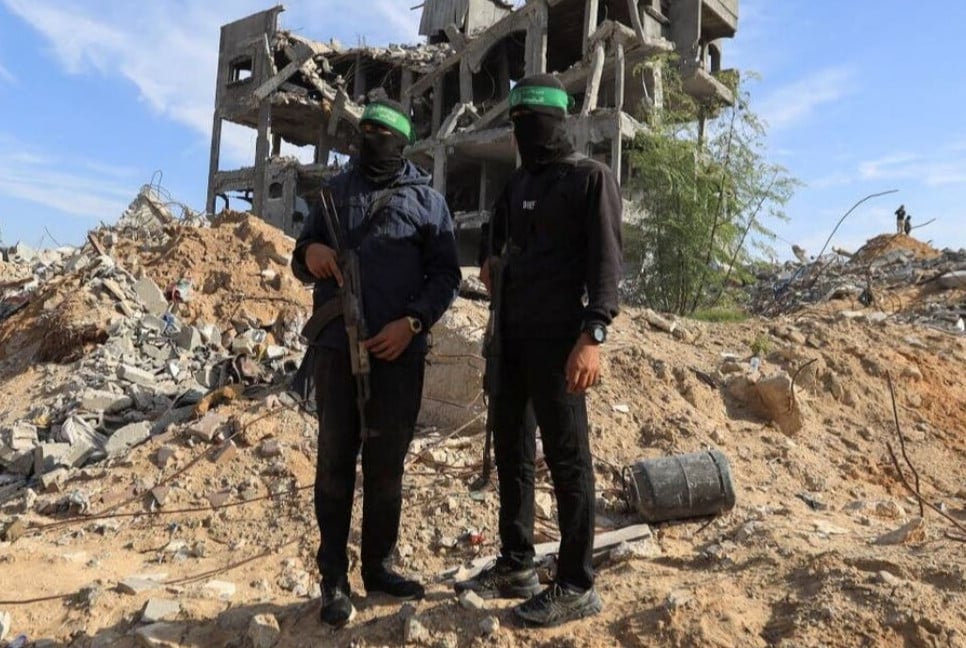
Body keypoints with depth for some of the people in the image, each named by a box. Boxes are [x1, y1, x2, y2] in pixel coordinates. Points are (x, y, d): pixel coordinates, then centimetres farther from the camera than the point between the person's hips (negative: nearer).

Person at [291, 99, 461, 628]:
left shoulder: (426, 200, 7)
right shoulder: (335, 191, 14)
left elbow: (446, 275, 1)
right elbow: (302, 261, 16)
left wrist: (412, 322, -14)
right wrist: (309, 253, -9)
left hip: (398, 351, -1)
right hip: (336, 347, 1)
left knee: (386, 464, 8)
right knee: (335, 461, 4)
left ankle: (378, 565, 22)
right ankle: (334, 578, 12)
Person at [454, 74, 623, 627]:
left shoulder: (591, 178, -3)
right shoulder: (519, 182, 18)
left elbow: (606, 262, -13)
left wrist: (592, 336, -23)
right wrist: (492, 265, 13)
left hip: (557, 339, -8)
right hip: (511, 335, 8)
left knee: (567, 457, -3)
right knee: (512, 450, 12)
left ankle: (576, 586, 7)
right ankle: (516, 566, 24)